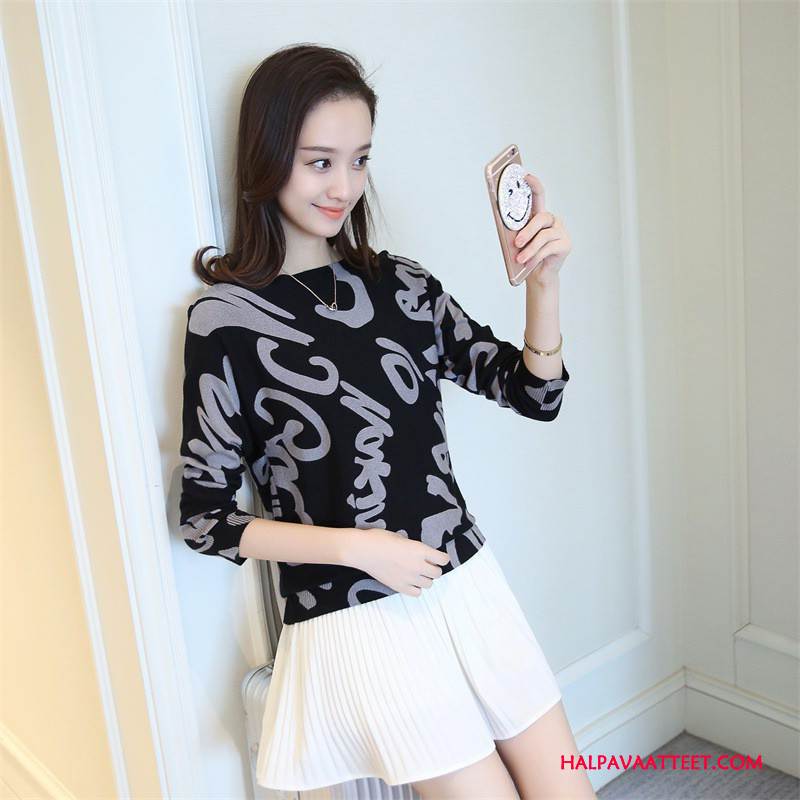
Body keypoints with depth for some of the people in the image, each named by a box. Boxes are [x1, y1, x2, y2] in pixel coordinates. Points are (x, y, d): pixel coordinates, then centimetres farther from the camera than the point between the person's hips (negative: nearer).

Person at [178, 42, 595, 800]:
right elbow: (204, 515, -6)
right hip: (356, 619, -4)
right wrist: (355, 546, -14)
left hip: (466, 586, 5)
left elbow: (534, 394, 3)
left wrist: (543, 281, -14)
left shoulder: (397, 282, 2)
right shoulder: (226, 317, -10)